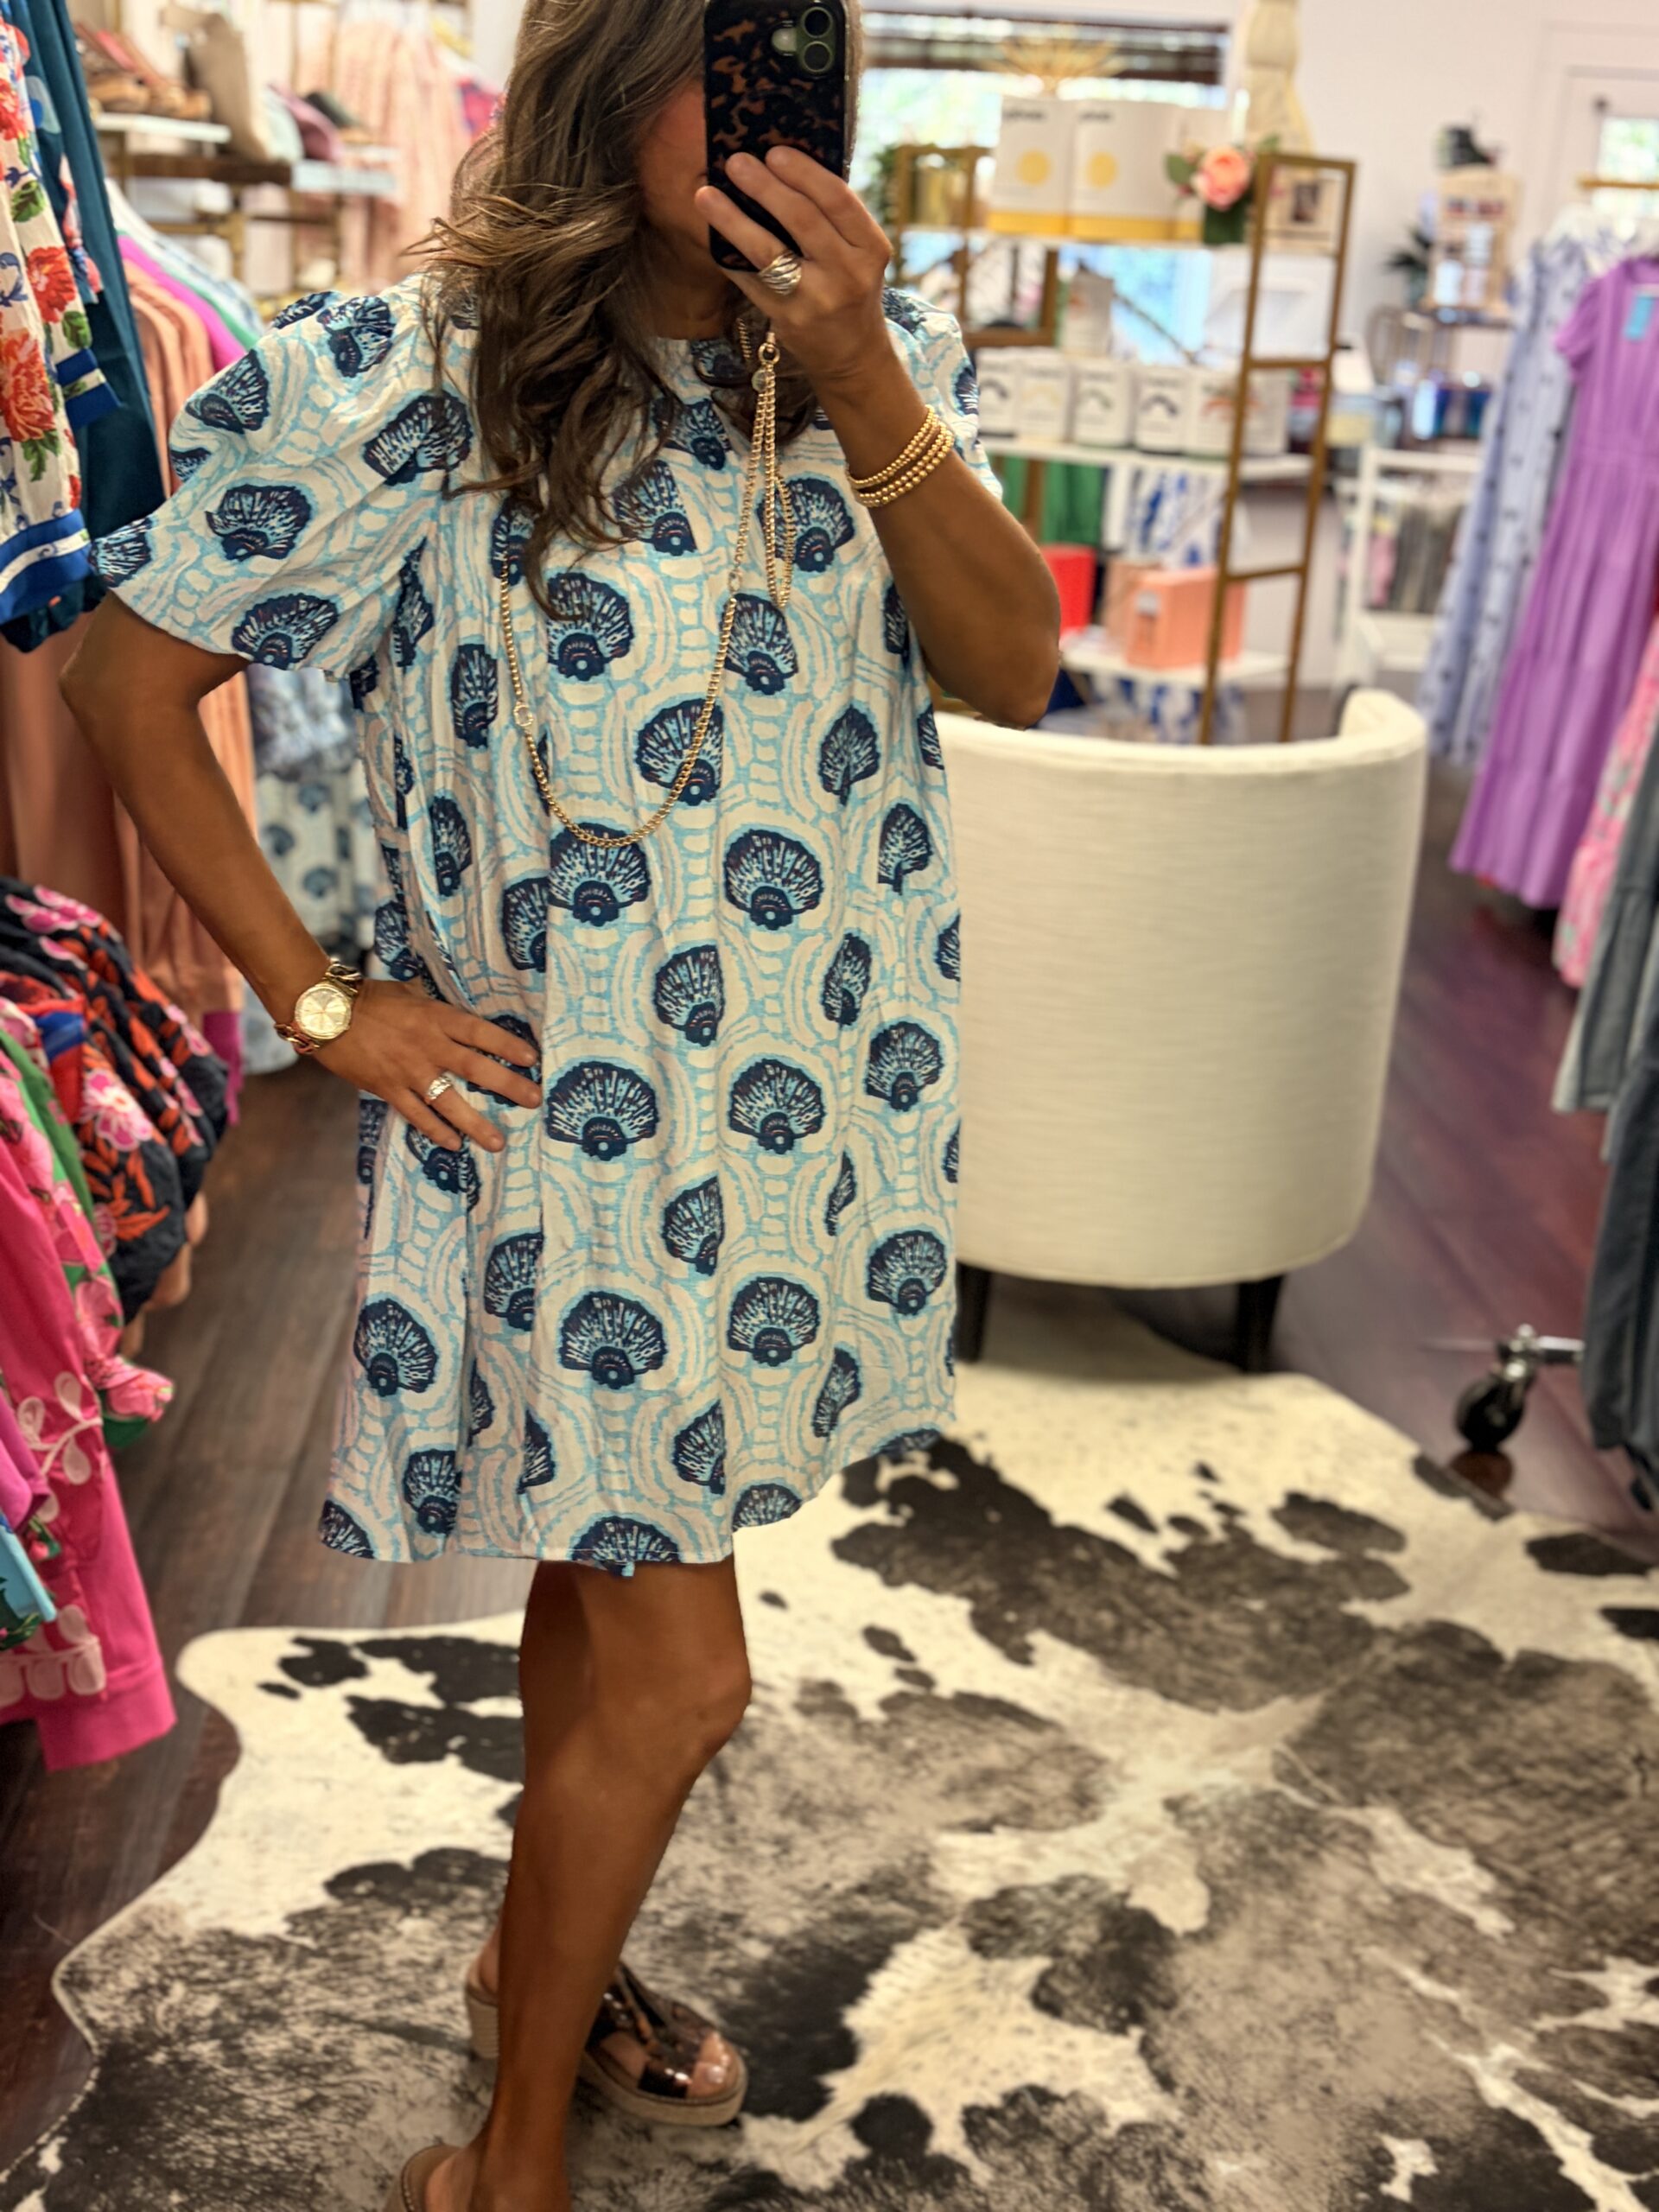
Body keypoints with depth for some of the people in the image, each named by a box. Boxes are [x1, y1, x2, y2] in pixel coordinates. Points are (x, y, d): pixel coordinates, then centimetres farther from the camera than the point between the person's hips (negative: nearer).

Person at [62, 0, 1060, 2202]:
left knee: (612, 1562, 23)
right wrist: (325, 1003, -10)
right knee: (676, 1676, 1)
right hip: (565, 1101, -5)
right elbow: (128, 679, -8)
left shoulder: (869, 356, 1)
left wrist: (859, 382, -22)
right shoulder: (419, 386, -14)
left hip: (803, 1092, 5)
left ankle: (547, 1951, 48)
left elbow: (1017, 672, -9)